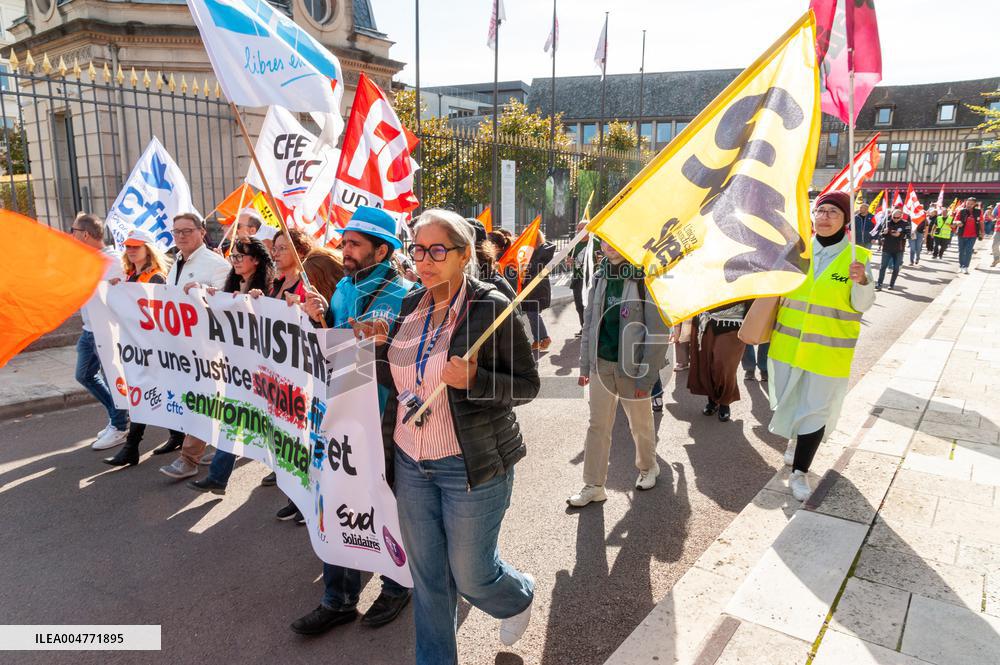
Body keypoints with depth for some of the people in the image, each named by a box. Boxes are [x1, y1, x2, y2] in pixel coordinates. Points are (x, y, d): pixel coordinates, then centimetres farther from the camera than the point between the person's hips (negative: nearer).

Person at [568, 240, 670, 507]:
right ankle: (593, 485, 17)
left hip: (632, 366, -4)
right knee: (597, 425, 7)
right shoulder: (600, 277, 4)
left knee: (641, 424, 15)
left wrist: (647, 375, -16)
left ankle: (648, 467, 41)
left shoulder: (647, 278, -12)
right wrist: (585, 364, 8)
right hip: (601, 364, 4)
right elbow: (589, 323, 9)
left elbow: (658, 331, -14)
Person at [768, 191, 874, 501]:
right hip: (789, 344, 3)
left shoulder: (857, 256, -5)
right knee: (788, 400, 17)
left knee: (815, 408, 3)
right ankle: (796, 439, 46)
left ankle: (800, 471, 14)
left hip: (828, 350, -3)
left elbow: (861, 305, -9)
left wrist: (862, 281, -26)